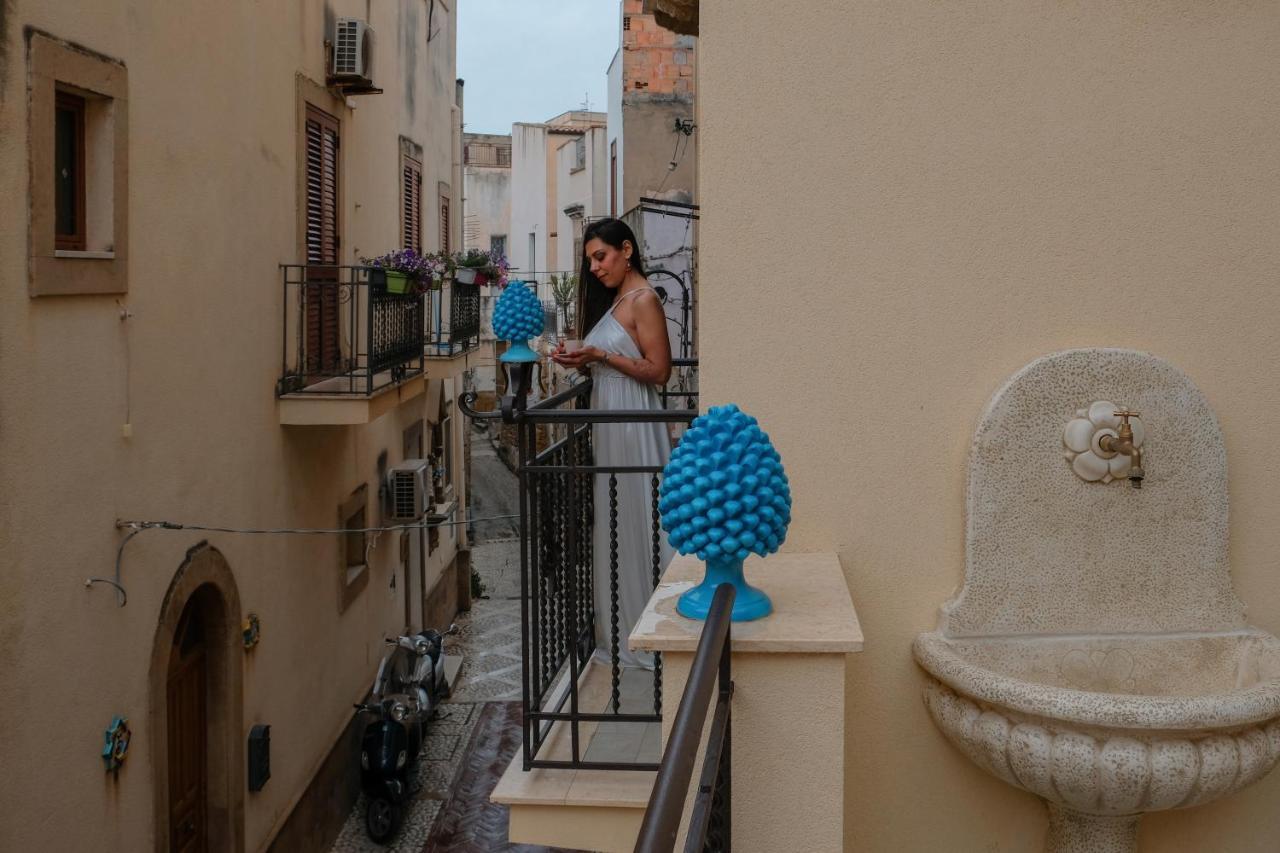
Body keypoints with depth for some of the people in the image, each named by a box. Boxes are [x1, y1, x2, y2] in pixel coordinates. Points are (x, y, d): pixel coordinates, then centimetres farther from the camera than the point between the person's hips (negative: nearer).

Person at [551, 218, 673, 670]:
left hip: (633, 424, -9)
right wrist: (582, 360, 1)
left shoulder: (643, 300, -10)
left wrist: (601, 355, -18)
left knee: (635, 523, -3)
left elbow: (658, 370, -16)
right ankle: (619, 629, 19)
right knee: (612, 524, 11)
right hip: (609, 423, 9)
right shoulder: (615, 299, 17)